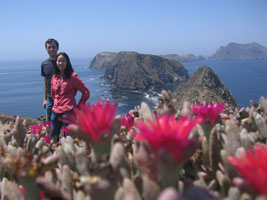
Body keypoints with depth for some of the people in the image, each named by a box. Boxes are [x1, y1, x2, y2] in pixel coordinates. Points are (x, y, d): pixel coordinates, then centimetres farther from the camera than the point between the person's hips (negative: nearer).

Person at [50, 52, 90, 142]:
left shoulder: (72, 77, -7)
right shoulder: (54, 77, 11)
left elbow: (86, 92, -6)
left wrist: (78, 106, -4)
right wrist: (57, 103, 15)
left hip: (68, 112, -6)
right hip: (55, 111, 6)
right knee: (53, 139, 14)